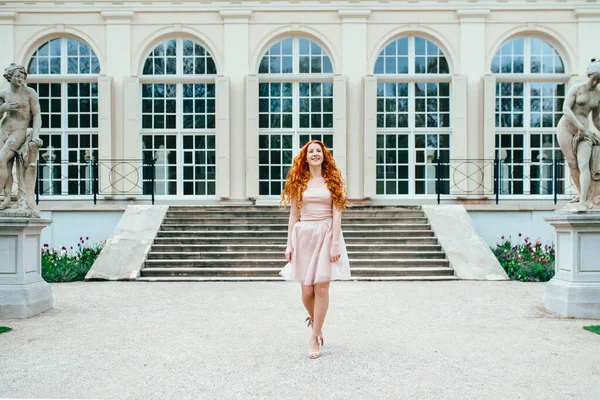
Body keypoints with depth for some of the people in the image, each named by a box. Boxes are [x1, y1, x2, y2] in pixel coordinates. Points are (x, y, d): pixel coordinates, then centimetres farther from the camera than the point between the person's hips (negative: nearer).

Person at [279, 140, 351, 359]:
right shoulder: (299, 182, 8)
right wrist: (289, 244, 3)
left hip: (326, 234, -1)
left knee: (321, 287, -4)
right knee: (306, 289, 2)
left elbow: (336, 214, -2)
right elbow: (293, 214, 8)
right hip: (304, 234, 2)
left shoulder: (332, 180, 4)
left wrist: (335, 243, -10)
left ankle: (314, 338, 8)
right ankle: (314, 319, 34)